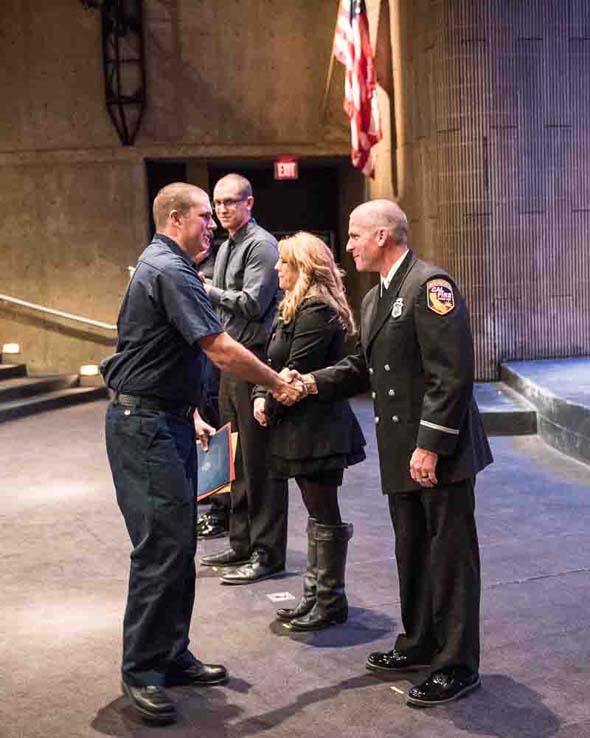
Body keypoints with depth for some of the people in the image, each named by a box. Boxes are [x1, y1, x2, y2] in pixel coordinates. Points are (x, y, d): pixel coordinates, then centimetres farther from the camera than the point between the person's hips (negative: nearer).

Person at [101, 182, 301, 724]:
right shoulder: (170, 272, -16)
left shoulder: (164, 267, 18)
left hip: (166, 421, 11)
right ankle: (141, 670, 3)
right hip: (146, 425, -11)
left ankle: (171, 657, 21)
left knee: (178, 544, 12)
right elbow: (222, 351, -20)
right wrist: (279, 384, -8)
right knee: (162, 546, -8)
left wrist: (188, 414, 22)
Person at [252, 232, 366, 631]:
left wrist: (270, 406, -9)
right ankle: (315, 595, 26)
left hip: (318, 429, -10)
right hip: (303, 429, 10)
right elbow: (275, 361, 14)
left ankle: (330, 602, 11)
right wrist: (261, 396, -1)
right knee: (317, 513, 16)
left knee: (325, 516, 0)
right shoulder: (296, 308, 15)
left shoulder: (317, 311, -17)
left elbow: (297, 372, -20)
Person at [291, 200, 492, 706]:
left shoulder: (429, 285, -16)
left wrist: (430, 446, -23)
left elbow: (452, 374, -22)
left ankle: (458, 665, 13)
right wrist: (313, 383, 6)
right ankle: (420, 643, 36)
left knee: (450, 555, 1)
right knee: (412, 551, 20)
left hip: (441, 453, -9)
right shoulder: (375, 299, 15)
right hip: (401, 454, 10)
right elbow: (363, 366, 20)